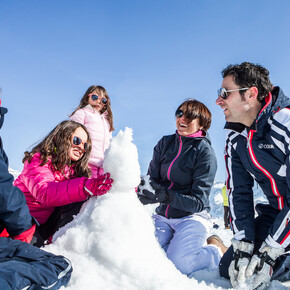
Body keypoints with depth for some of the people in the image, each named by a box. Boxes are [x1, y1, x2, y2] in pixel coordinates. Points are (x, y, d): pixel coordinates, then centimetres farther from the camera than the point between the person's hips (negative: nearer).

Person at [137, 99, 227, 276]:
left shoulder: (205, 152, -10)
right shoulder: (165, 143, 5)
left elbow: (199, 201, -15)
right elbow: (152, 177, 3)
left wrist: (165, 196, -31)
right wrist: (145, 186, -22)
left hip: (192, 216, -4)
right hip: (163, 216, 4)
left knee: (179, 264, -24)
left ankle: (217, 251, 4)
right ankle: (178, 244, 8)